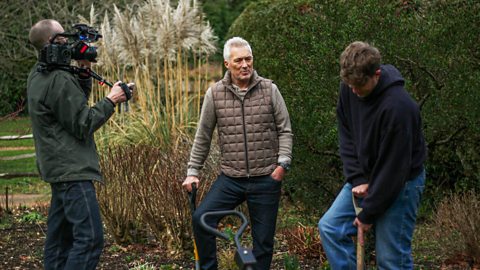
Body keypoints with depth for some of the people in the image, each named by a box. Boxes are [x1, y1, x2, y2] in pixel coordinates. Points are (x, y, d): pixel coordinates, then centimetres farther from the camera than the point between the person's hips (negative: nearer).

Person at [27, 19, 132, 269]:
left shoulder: (38, 75, 12)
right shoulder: (59, 79, -18)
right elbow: (83, 125, -15)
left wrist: (83, 72, 5)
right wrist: (111, 100, -7)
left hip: (59, 169, 10)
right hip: (72, 170, -10)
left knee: (60, 237, 13)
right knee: (90, 239, -13)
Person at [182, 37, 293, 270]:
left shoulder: (269, 90, -1)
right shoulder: (215, 94, 0)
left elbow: (285, 130, 3)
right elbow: (203, 137, 8)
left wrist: (283, 162, -9)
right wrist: (193, 171, 8)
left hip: (266, 180, -1)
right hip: (230, 179, 1)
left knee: (263, 240, 4)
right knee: (201, 218, -17)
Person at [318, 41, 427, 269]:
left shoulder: (398, 106, -31)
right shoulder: (349, 89, -9)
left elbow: (394, 166, -25)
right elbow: (347, 136, 3)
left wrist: (368, 215, -18)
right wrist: (357, 179, -9)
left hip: (400, 184, -7)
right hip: (366, 176, 7)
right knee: (330, 227, -1)